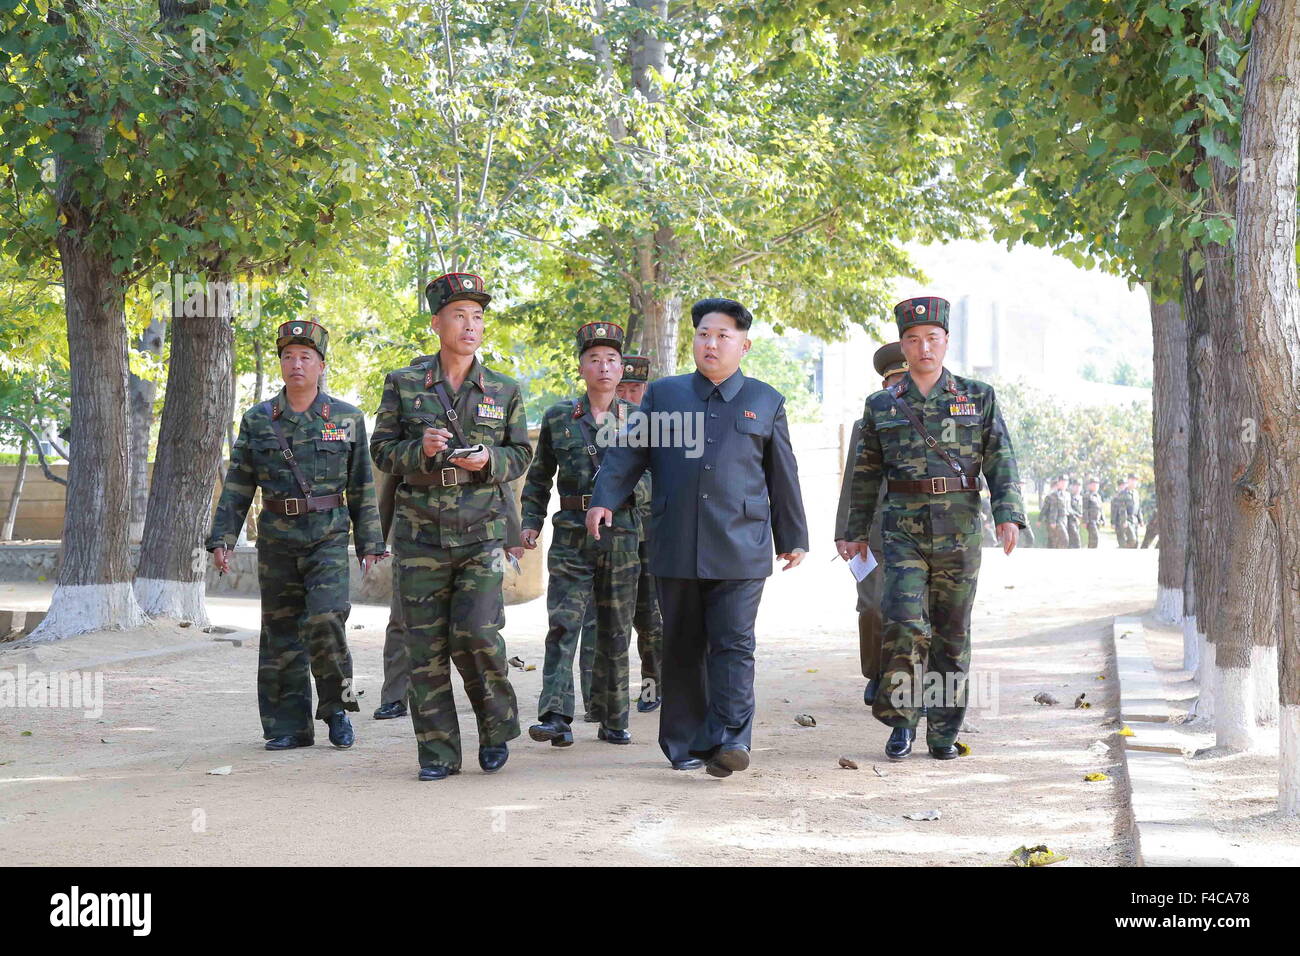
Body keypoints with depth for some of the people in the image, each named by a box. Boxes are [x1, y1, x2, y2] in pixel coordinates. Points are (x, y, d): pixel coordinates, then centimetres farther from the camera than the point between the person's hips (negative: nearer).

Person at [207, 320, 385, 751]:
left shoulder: (347, 418, 4)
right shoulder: (257, 420, 6)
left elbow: (362, 487, 6)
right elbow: (237, 486, 6)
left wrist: (370, 544, 4)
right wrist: (222, 538, -2)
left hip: (329, 538, -2)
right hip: (276, 540, 2)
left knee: (325, 618, -18)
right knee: (280, 633, 4)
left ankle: (337, 704, 3)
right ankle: (289, 726, 13)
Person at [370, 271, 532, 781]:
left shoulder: (504, 391, 7)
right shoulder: (403, 385, 5)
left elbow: (521, 454, 10)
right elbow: (381, 451, 6)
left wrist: (489, 461, -11)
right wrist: (419, 449, -14)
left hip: (482, 532, 0)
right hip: (420, 533, 1)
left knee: (476, 633, -12)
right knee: (426, 646, 1)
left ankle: (497, 726, 13)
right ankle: (438, 753, 9)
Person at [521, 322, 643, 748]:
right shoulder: (557, 418, 7)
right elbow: (539, 478, 13)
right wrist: (531, 522, 4)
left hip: (622, 537, 1)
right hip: (571, 537, -1)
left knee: (615, 633, 7)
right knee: (563, 625, -12)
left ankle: (613, 720, 17)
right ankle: (556, 717, -17)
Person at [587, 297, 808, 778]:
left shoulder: (766, 402, 11)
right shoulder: (663, 394, 13)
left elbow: (782, 475, 14)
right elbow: (628, 450, 8)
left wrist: (793, 538, 14)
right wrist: (605, 499, -7)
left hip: (740, 549, -1)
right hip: (675, 549, 2)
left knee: (733, 643, -8)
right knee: (682, 647, 6)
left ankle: (731, 738, -12)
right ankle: (686, 743, 12)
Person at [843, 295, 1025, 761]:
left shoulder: (979, 398, 6)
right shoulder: (881, 406, 8)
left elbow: (1001, 460, 0)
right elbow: (866, 475, 14)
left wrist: (1008, 515, -13)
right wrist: (857, 532, 13)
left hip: (960, 535, 0)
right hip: (903, 534, 0)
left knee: (952, 633, 5)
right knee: (905, 626, -13)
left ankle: (944, 731, 15)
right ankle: (901, 721, 0)